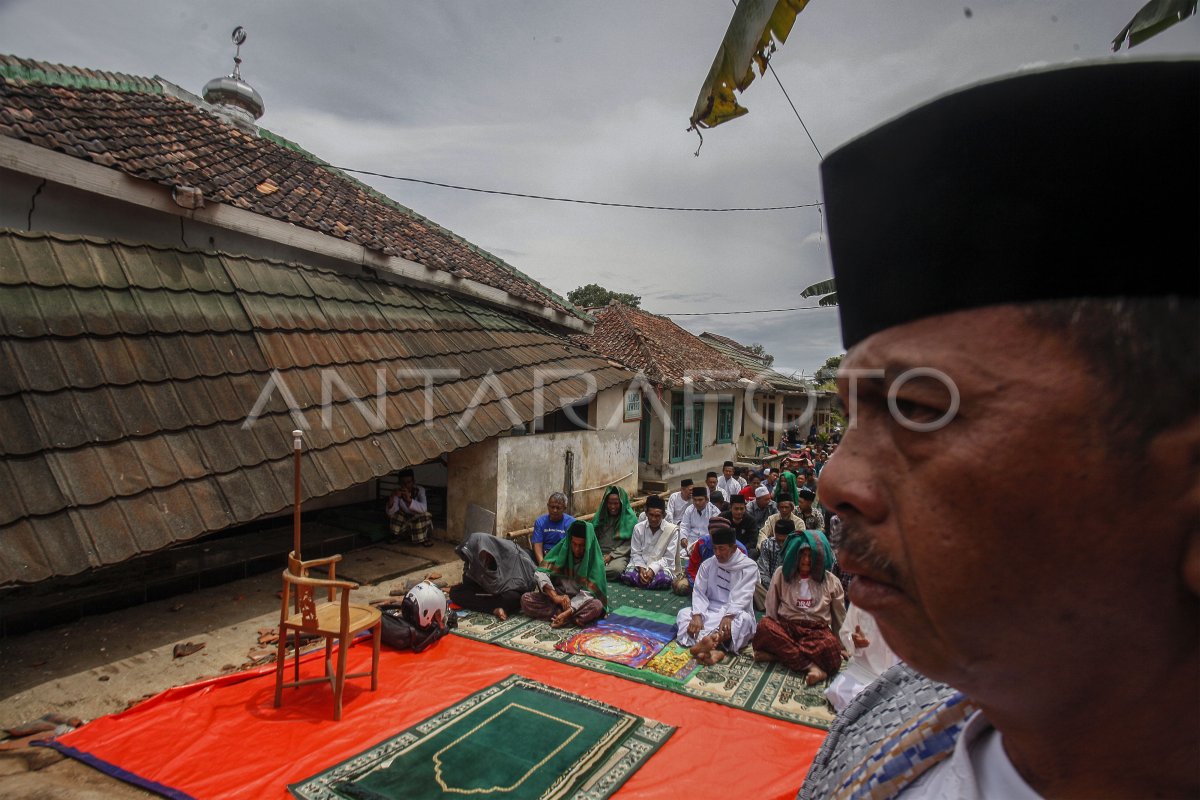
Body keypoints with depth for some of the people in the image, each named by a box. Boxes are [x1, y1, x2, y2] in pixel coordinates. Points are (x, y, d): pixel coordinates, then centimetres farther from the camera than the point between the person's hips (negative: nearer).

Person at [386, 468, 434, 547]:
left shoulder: (420, 490, -22)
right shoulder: (398, 491, -16)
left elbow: (423, 508, -39)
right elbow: (390, 513, -25)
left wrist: (409, 500, -54)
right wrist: (392, 497, -43)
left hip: (420, 522, -2)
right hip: (404, 522, 2)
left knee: (426, 515, -32)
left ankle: (425, 538, -6)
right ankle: (396, 535, 4)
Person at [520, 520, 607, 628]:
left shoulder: (595, 560, -15)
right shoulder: (562, 548, -9)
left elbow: (588, 592, -21)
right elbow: (540, 573, -16)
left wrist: (569, 611, -36)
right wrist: (555, 596, -31)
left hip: (579, 600, -3)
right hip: (558, 595, 4)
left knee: (597, 606, -34)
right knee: (525, 599, -20)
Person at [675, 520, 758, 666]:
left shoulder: (748, 566, -5)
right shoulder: (707, 565, 7)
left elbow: (742, 596, -16)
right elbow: (699, 592, -1)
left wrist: (728, 616, -32)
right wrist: (697, 615, -20)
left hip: (734, 614, -3)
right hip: (710, 612, 4)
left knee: (744, 619, -36)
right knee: (683, 613, -21)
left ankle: (707, 642, -56)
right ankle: (713, 651, -45)